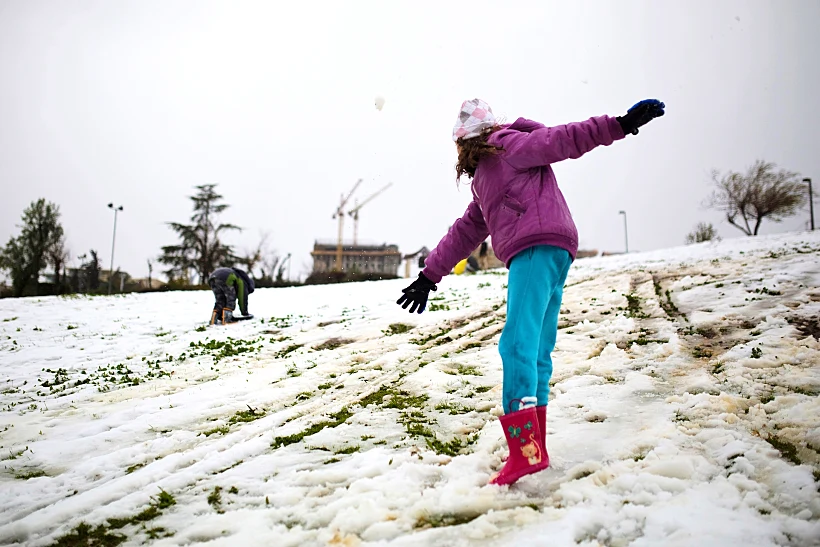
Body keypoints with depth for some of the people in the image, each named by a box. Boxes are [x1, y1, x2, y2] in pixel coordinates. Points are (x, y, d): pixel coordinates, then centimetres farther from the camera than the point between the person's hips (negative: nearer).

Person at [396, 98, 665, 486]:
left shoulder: (507, 143, 7)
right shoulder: (485, 181, 32)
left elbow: (562, 138, -1)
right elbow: (465, 232, 34)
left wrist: (620, 125, -11)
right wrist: (430, 276, 34)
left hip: (540, 247, -10)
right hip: (531, 255, 10)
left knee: (518, 343, -21)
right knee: (536, 352, 5)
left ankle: (524, 449, -29)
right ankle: (536, 449, 6)